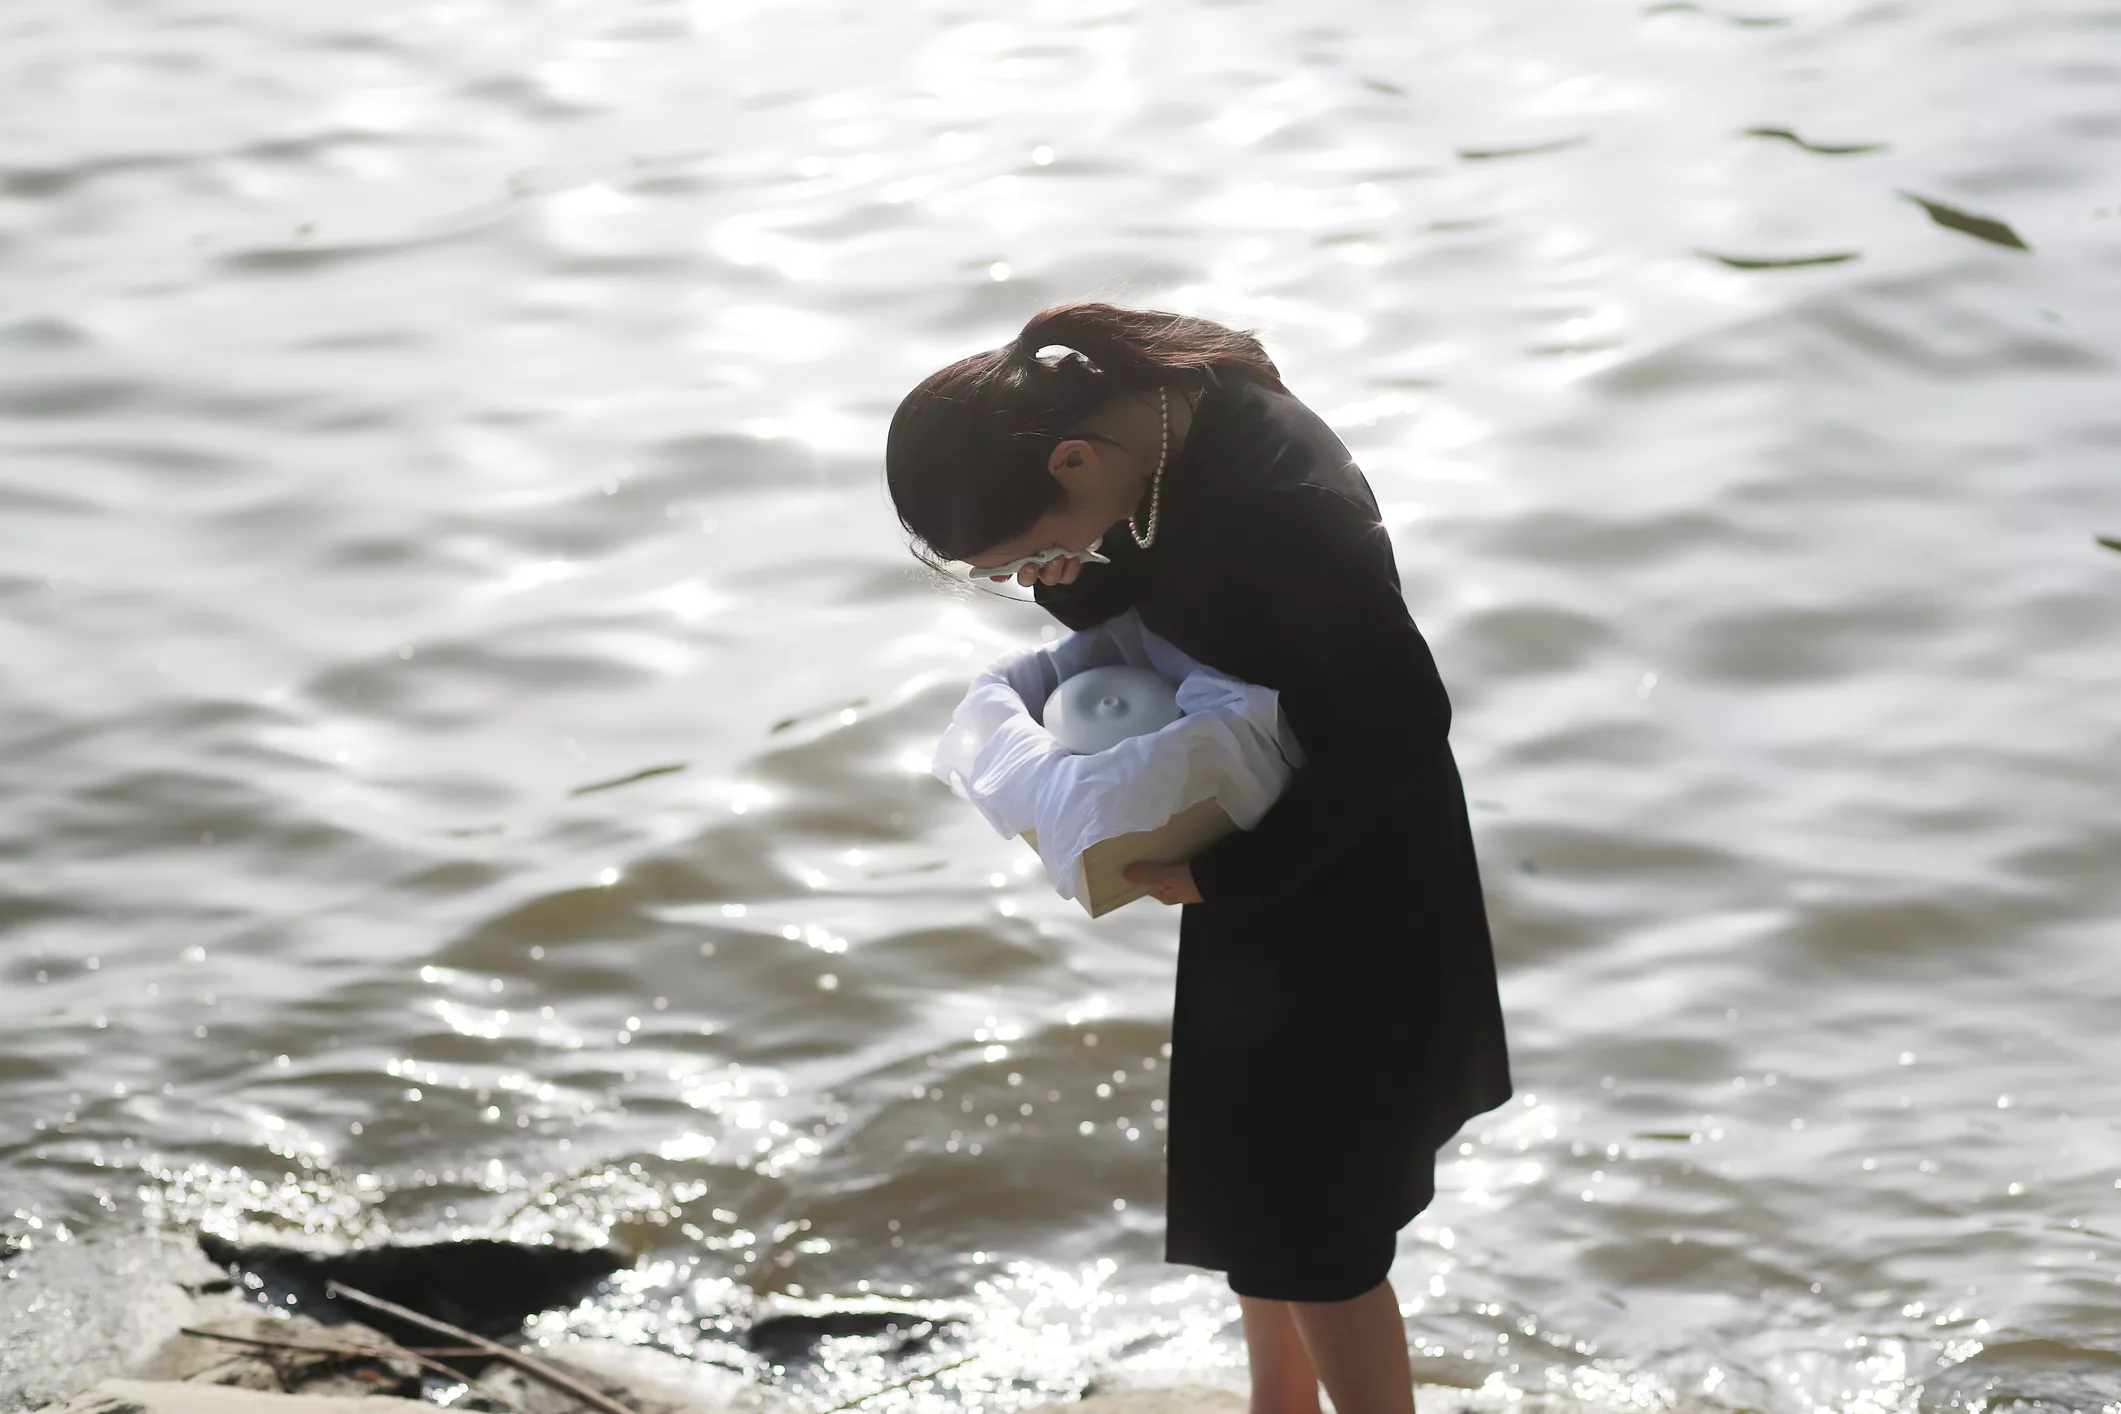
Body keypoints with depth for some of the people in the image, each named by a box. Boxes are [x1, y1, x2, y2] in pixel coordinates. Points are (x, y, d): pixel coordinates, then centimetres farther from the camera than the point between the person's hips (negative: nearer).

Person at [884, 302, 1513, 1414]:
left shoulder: (1281, 499, -34)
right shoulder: (1144, 411, -9)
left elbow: (1403, 722, -27)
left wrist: (1226, 873, -21)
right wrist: (1074, 583, -15)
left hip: (1351, 877, -9)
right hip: (1257, 856, 9)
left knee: (1308, 1212, 0)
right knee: (1254, 1169, 21)